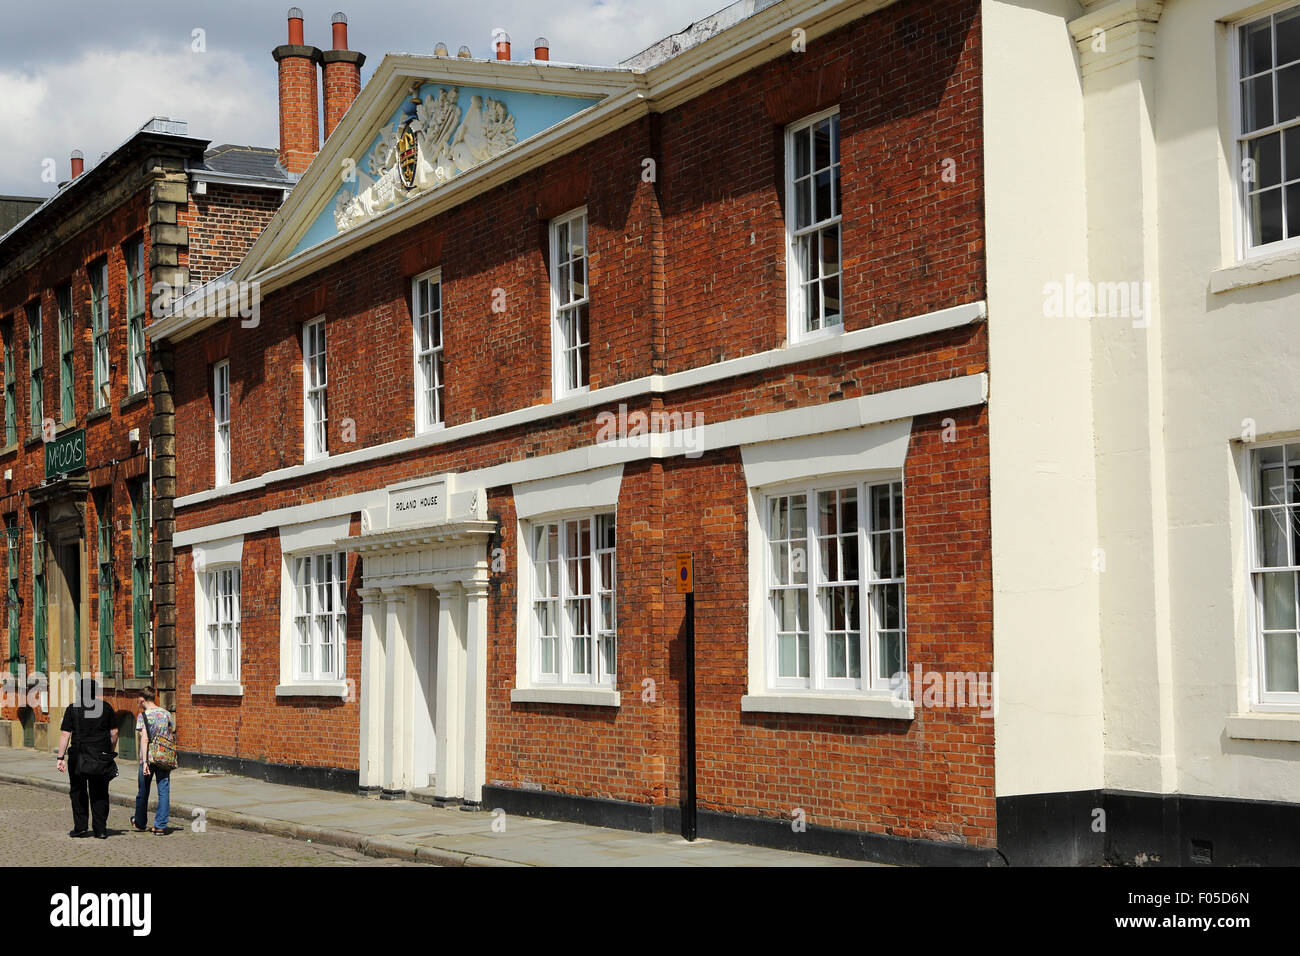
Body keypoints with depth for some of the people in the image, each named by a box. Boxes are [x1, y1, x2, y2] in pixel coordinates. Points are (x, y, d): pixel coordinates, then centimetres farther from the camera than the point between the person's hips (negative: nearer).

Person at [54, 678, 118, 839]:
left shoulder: (73, 709, -1)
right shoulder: (105, 707, 3)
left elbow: (65, 735, -6)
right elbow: (114, 732, 5)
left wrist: (60, 757, -4)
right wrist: (111, 752, 16)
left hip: (79, 757, -2)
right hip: (101, 757, 2)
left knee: (78, 792, 12)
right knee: (100, 794, 8)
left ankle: (80, 826, 8)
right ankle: (100, 830, 6)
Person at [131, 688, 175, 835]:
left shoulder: (143, 715, -8)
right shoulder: (166, 713, 6)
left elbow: (144, 739, -17)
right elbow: (172, 736, 11)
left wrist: (144, 761, -21)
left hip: (149, 757, -3)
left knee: (143, 792, 13)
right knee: (164, 791, 4)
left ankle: (140, 823, 30)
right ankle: (160, 825, 0)